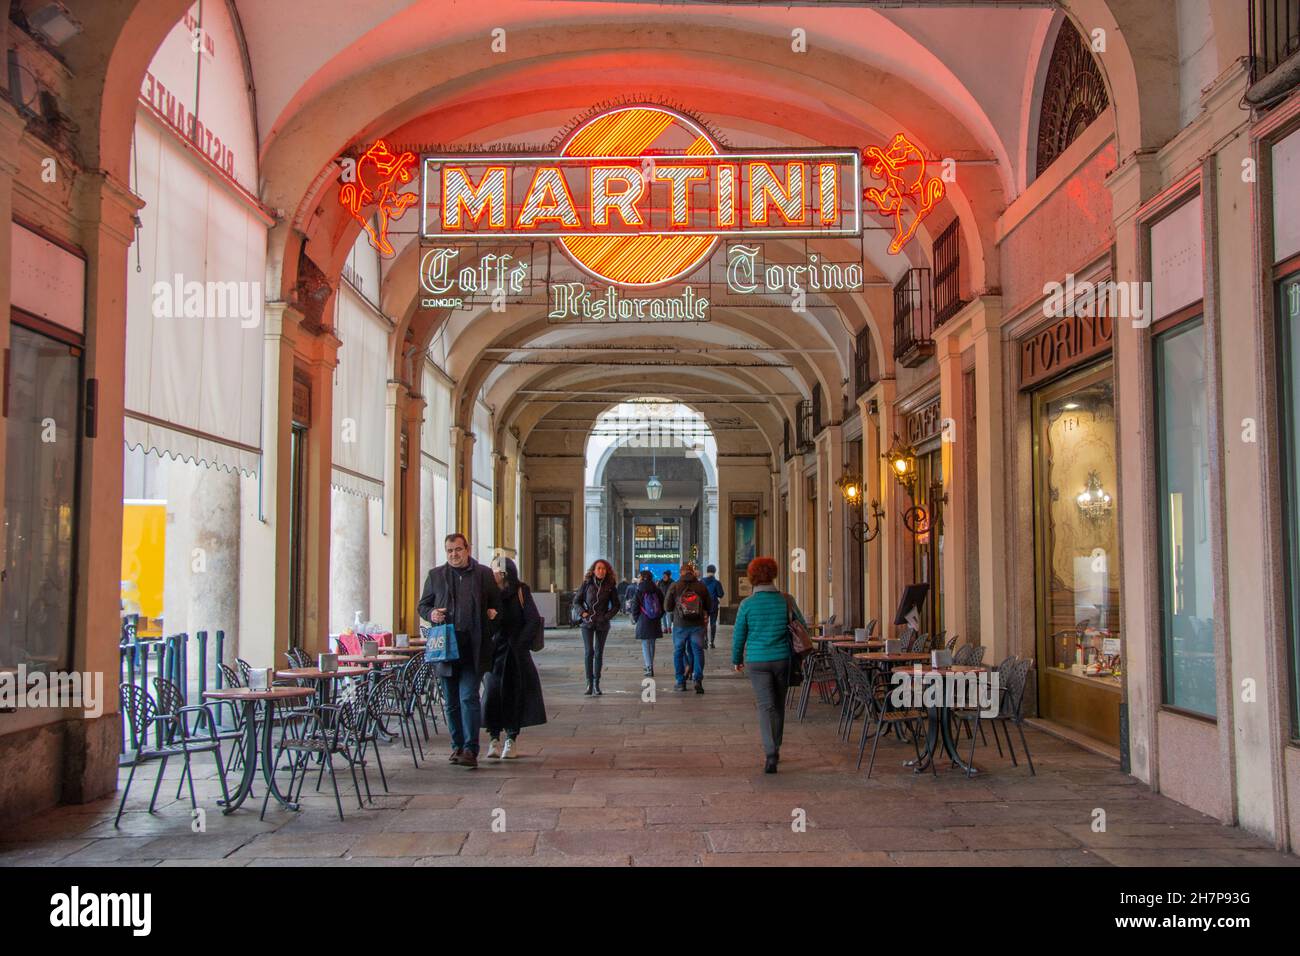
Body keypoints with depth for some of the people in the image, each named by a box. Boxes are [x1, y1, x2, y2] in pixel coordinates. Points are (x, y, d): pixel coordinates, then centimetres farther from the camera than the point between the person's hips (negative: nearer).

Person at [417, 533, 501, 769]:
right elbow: (423, 605, 15)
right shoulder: (436, 575, 10)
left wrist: (493, 612, -6)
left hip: (473, 648, -3)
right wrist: (431, 614, -6)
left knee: (469, 697, -11)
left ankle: (470, 750, -9)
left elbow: (496, 603, 16)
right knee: (451, 702, 11)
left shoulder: (484, 574, 7)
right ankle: (457, 746, 24)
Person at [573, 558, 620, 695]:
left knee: (599, 653, 4)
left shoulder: (610, 586, 0)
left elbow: (615, 605, 8)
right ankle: (589, 683, -6)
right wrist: (583, 613, -7)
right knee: (588, 652, -9)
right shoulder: (587, 584, -2)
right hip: (587, 622, -1)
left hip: (602, 623, 1)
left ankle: (596, 684, 10)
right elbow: (576, 601, 6)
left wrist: (607, 616, -5)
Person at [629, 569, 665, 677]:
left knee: (645, 645, -1)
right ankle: (649, 666, 26)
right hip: (655, 623, 4)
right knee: (652, 644, 16)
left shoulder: (638, 592, -9)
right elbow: (663, 607, 6)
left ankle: (649, 668, -11)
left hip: (643, 622, -4)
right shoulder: (657, 591, 1)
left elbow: (634, 608, -7)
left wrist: (636, 619, 8)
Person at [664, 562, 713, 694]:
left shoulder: (674, 587, -6)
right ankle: (698, 680, -3)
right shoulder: (701, 587, -2)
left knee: (678, 652, 11)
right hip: (698, 624, 1)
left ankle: (681, 681, 11)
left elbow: (667, 607, 0)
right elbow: (708, 606, 6)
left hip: (680, 625, -1)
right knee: (698, 651, 7)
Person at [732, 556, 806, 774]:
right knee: (779, 705, 17)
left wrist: (737, 660, 15)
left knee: (766, 706, -2)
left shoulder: (747, 604, -8)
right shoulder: (786, 600, -4)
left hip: (756, 661, -2)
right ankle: (775, 749, 30)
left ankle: (770, 754, -16)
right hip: (782, 659, 2)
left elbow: (738, 635, -1)